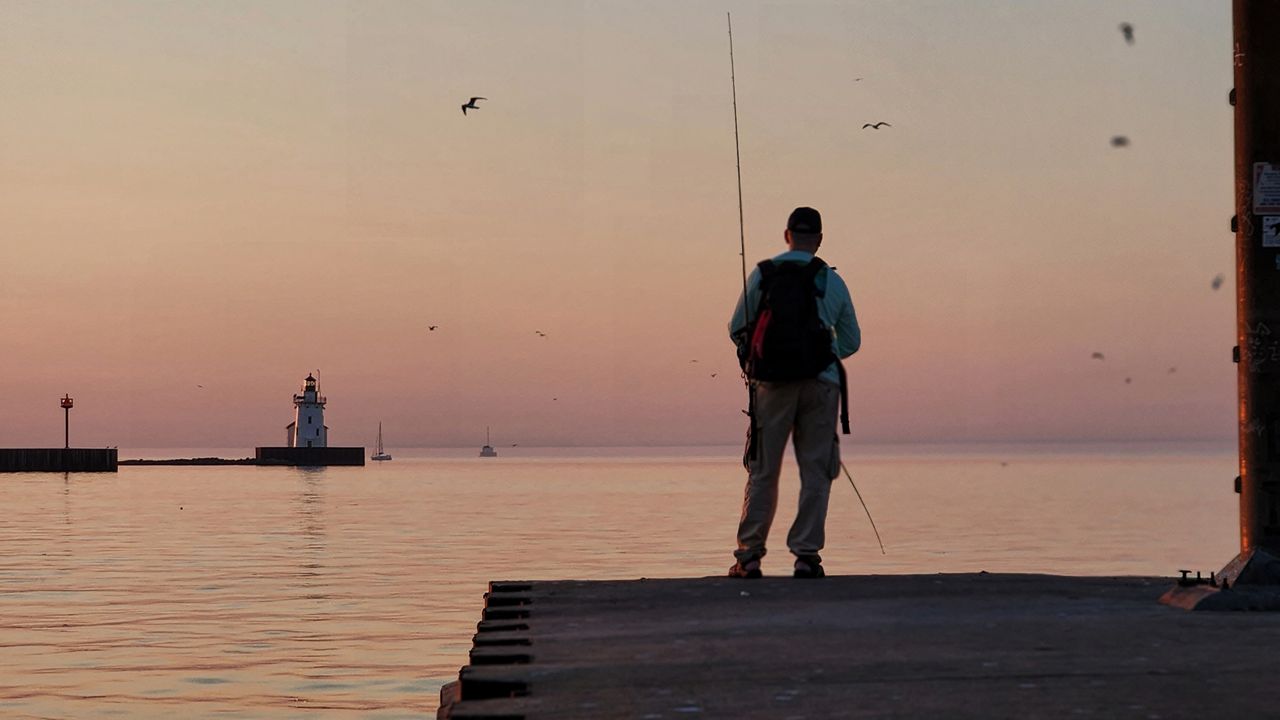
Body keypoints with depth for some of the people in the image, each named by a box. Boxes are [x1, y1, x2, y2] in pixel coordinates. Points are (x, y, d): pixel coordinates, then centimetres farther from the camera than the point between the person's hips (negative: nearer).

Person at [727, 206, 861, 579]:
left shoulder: (762, 274, 3)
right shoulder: (833, 281, 6)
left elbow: (737, 329, 6)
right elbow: (851, 341, 11)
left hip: (774, 384, 0)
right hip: (822, 384, 0)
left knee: (763, 472, 5)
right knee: (815, 474, 5)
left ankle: (749, 556, 3)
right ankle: (806, 555, 0)